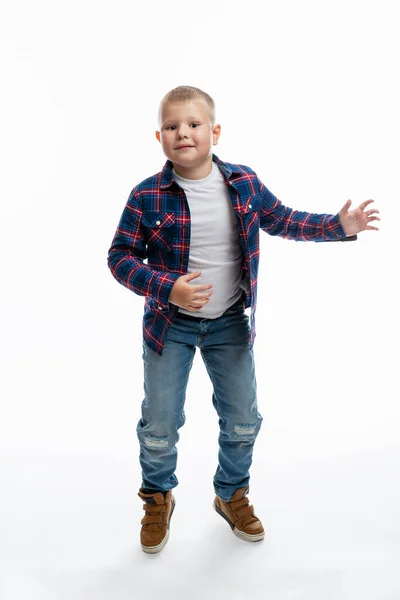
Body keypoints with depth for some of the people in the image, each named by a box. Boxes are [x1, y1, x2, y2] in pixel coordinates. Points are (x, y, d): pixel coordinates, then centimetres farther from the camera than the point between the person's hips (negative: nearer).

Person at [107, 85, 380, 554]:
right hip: (170, 324, -2)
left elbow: (283, 221, 9)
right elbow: (121, 257, -11)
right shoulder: (147, 196, -14)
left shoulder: (244, 185, -6)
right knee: (159, 429, 7)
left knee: (243, 422, 14)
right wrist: (167, 288, -25)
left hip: (230, 324, 3)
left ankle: (232, 495, 41)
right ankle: (157, 499, 37)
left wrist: (339, 226, 1)